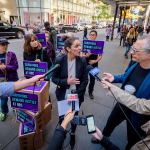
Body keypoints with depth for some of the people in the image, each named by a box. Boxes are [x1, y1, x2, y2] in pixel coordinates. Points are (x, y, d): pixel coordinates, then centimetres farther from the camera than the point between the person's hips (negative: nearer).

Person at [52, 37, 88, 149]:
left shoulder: (82, 61, -12)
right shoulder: (59, 60, -15)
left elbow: (85, 80, -7)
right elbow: (54, 78, -7)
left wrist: (77, 94, -15)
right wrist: (66, 82, -24)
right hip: (63, 96, 0)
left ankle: (73, 134, 51)